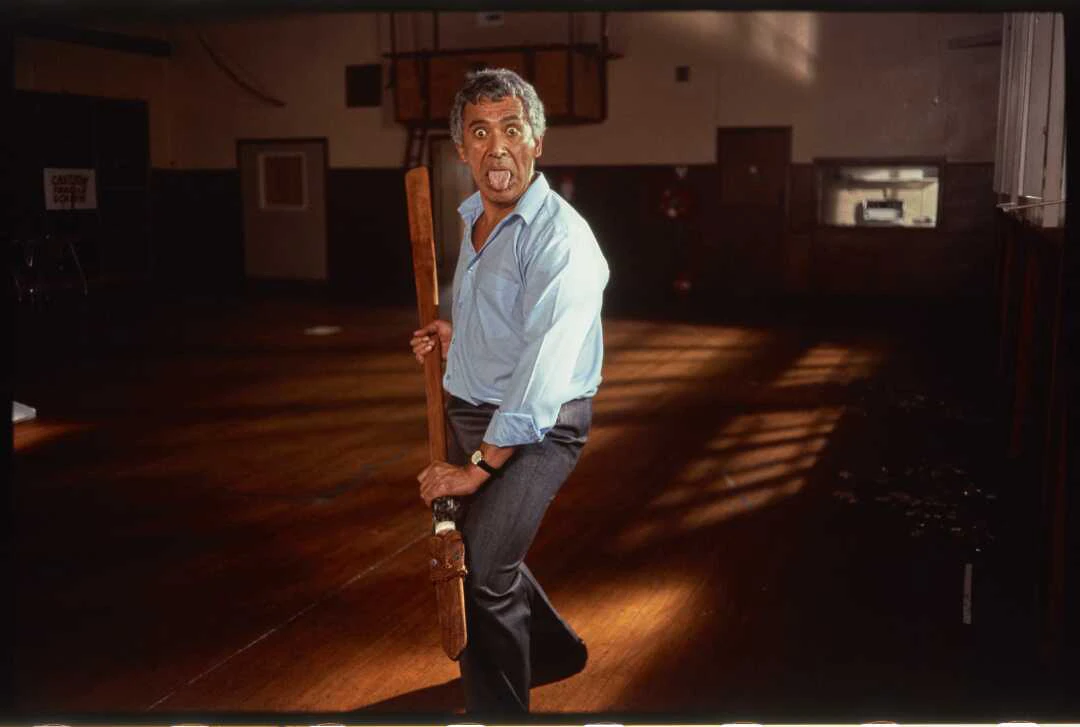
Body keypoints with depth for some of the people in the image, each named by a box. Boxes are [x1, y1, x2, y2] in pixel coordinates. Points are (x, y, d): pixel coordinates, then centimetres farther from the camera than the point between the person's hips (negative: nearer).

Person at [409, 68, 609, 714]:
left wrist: (478, 465, -26)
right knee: (470, 550, 22)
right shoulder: (474, 219, 9)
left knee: (480, 572, -16)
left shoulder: (560, 237, -20)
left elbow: (545, 369, -27)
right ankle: (553, 650, 46)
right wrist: (457, 336, 7)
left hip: (538, 427, -9)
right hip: (468, 414, 9)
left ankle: (498, 707, 5)